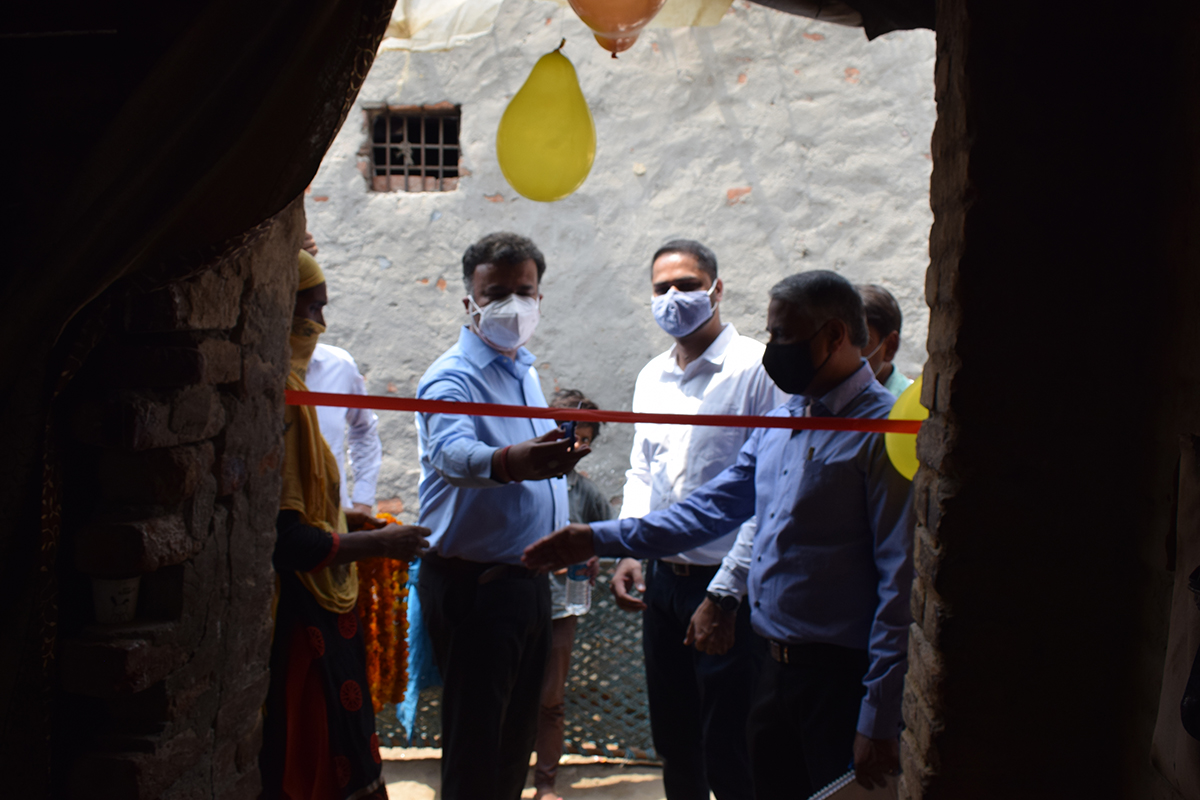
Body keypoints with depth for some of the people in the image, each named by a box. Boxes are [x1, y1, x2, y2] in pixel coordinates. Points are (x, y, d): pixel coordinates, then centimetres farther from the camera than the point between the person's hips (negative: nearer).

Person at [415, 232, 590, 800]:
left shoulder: (525, 371, 12)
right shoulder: (453, 379, -15)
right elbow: (451, 451, -37)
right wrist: (509, 462, -57)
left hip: (528, 577, 8)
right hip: (473, 582, -8)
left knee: (517, 732, 17)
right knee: (475, 740, -2)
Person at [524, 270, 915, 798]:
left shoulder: (885, 432, -14)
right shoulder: (779, 423, 12)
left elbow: (901, 584, -17)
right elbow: (712, 509, 17)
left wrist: (879, 721, -18)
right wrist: (599, 540, 11)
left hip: (843, 676, -8)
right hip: (778, 669, 8)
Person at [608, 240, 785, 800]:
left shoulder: (756, 369, -11)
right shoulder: (651, 377, 11)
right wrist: (628, 551, 6)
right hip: (662, 579, 7)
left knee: (727, 747, -1)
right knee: (672, 737, 16)